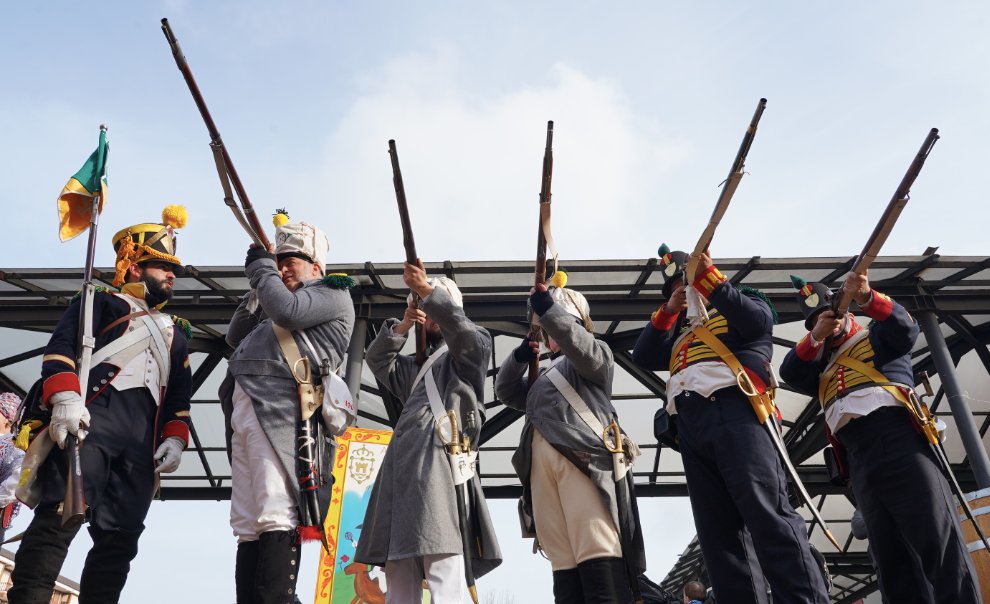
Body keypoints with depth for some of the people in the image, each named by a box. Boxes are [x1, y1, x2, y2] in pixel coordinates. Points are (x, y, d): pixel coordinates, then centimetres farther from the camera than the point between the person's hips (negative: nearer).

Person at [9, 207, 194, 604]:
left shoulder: (176, 332, 31)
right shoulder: (103, 302, 16)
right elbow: (62, 347, 1)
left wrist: (175, 437, 11)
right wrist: (64, 397, -16)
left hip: (144, 439, 5)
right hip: (92, 420, -5)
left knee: (121, 535, -1)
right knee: (61, 514, -17)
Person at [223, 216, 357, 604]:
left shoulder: (333, 293, 8)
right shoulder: (273, 311, 34)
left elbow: (289, 311, -10)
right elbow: (236, 338, 32)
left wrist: (261, 268, 6)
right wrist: (258, 285, 24)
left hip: (279, 408, -9)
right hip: (243, 408, 9)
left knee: (277, 517, -18)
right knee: (247, 526, 4)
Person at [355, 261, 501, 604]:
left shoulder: (470, 351, 13)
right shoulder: (417, 366, 33)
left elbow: (464, 331, -9)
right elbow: (378, 360, 29)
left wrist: (427, 289, -10)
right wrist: (402, 326, 15)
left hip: (439, 462, -8)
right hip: (404, 466, 8)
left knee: (443, 570, -19)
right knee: (398, 574, 2)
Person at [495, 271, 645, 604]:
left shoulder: (596, 353, 21)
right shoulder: (543, 375, 38)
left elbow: (578, 343, -1)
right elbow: (506, 392, 31)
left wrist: (546, 307, -9)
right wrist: (520, 356, 16)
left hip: (582, 453, -6)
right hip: (542, 459, 6)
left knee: (596, 551, -18)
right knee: (563, 559, -5)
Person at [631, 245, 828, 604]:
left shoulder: (743, 300, 21)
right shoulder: (678, 329, 34)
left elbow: (758, 321, -2)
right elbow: (643, 357, 20)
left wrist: (710, 278, -6)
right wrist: (667, 312, 9)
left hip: (734, 409, -5)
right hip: (690, 423, 6)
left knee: (767, 513, -18)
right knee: (715, 531, -3)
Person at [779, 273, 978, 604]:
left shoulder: (877, 337, 17)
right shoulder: (823, 368, 28)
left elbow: (905, 327, -5)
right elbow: (790, 374, 10)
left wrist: (866, 298, -24)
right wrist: (815, 337, -5)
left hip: (896, 436, -5)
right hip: (859, 460, 5)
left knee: (939, 538, -11)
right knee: (889, 555, 3)